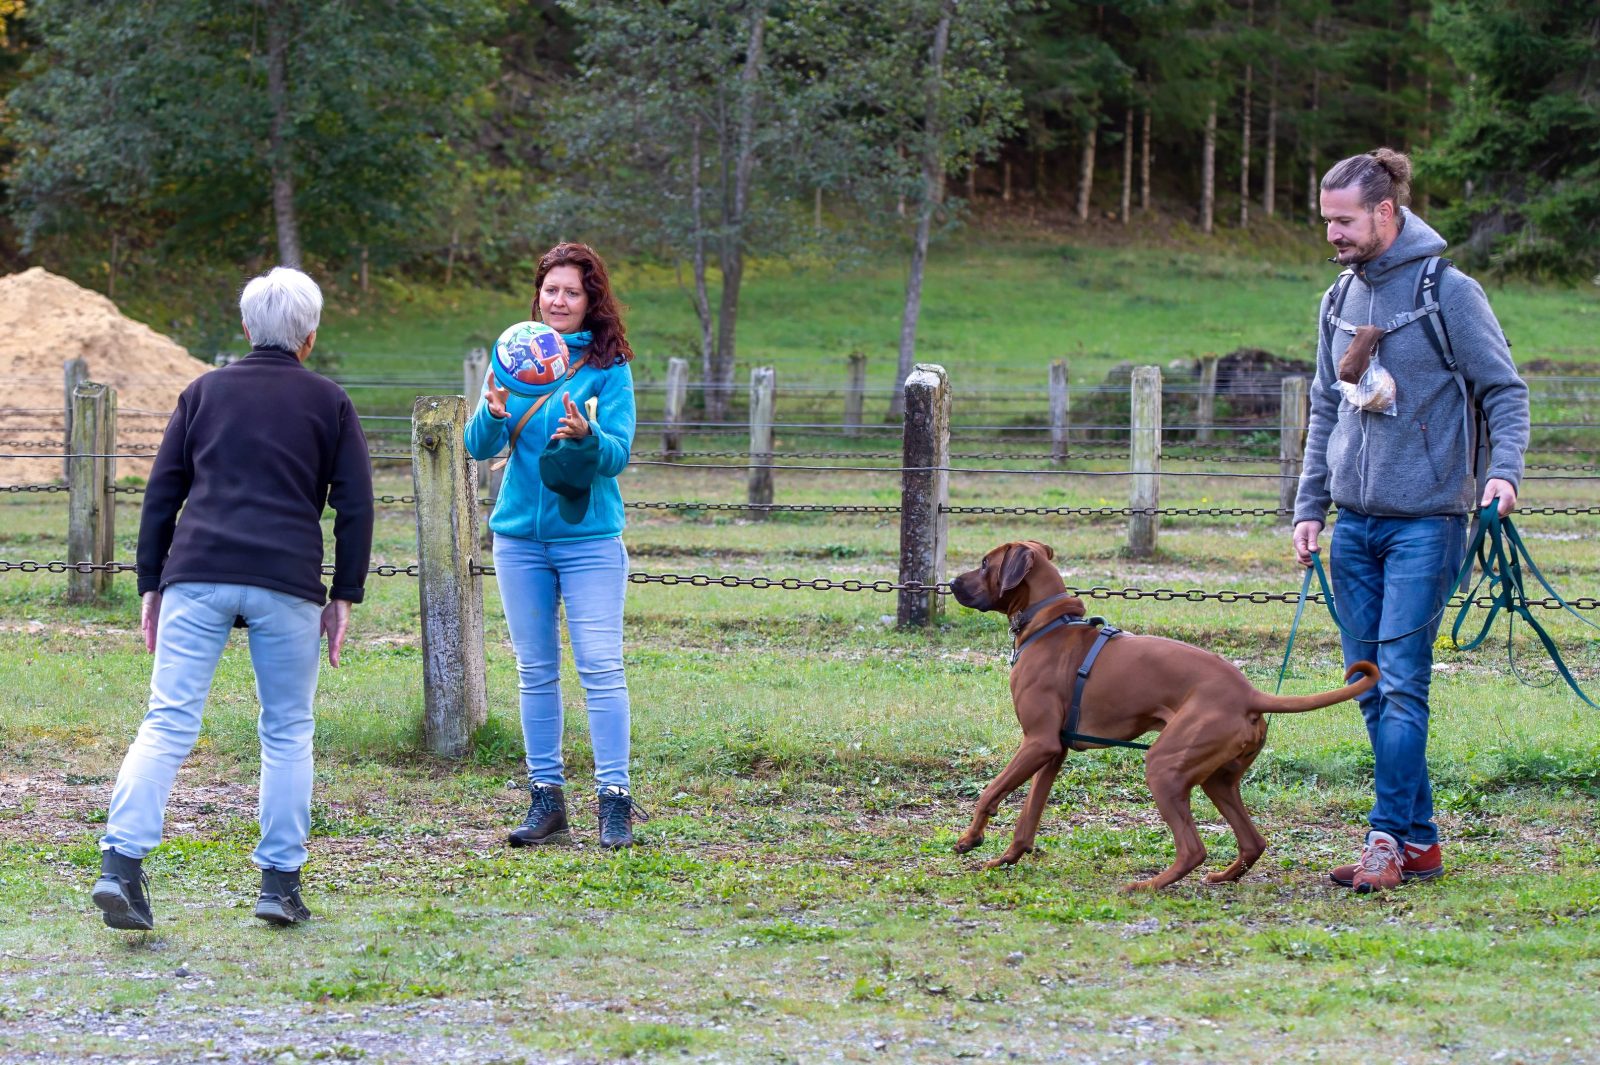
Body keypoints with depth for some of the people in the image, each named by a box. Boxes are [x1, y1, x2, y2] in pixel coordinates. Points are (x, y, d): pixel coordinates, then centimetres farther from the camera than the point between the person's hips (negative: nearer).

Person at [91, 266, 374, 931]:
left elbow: (160, 495, 13)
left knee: (167, 724, -4)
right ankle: (280, 882, 8)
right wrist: (344, 598, 11)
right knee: (287, 732, 10)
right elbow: (355, 507, 7)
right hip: (287, 584, -1)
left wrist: (151, 586, 15)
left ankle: (120, 864, -19)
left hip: (196, 576, 1)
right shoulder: (328, 402, 11)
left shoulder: (204, 392, 16)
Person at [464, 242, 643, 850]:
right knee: (535, 671, 7)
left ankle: (615, 801, -6)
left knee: (600, 666, -8)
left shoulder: (609, 366, -3)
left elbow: (617, 456, -8)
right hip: (520, 537, 3)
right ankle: (545, 800, 13)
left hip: (589, 537, -3)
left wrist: (586, 436, -29)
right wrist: (494, 414, -21)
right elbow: (478, 447, 1)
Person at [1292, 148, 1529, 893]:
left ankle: (1389, 841, -8)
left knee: (1401, 684, -10)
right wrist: (1309, 506, 14)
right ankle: (1420, 841, 12)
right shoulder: (1340, 301, 11)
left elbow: (1505, 390, -5)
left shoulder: (1449, 292, -7)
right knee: (1371, 688, 6)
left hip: (1426, 520, -6)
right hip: (1356, 524, 6)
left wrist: (1504, 470, -20)